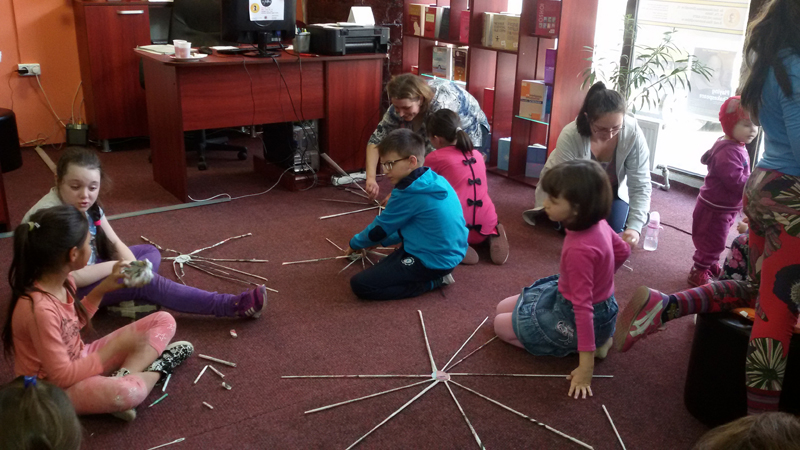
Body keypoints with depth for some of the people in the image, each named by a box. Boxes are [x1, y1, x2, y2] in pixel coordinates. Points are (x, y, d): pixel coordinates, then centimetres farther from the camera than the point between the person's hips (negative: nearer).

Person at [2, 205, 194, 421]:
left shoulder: (61, 281, -5)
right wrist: (115, 346, -20)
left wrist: (103, 288, 2)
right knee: (127, 392, -41)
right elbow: (63, 378, -26)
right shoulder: (40, 309, -31)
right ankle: (156, 368, -8)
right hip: (52, 388, -9)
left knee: (164, 320, 2)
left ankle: (122, 376, -17)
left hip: (79, 361, 9)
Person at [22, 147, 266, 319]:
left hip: (89, 269, 10)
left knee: (151, 252, 7)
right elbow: (68, 276, -32)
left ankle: (126, 299, -25)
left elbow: (115, 243, 0)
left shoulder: (88, 204, -3)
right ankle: (231, 306, -25)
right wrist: (117, 266, -23)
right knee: (146, 281, -22)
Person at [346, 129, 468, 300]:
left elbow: (379, 228, -7)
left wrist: (354, 244, 11)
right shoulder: (435, 181, 5)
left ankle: (433, 282, -7)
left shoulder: (408, 193, -20)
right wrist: (382, 241, 19)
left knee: (360, 285, -11)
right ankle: (437, 275, 11)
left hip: (432, 260, -10)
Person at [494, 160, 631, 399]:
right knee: (503, 309, 18)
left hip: (577, 317, -8)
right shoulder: (597, 223, -11)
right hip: (577, 297, 8)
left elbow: (583, 306, -34)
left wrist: (586, 366, -30)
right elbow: (623, 250, 8)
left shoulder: (579, 249, -36)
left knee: (501, 325, 5)